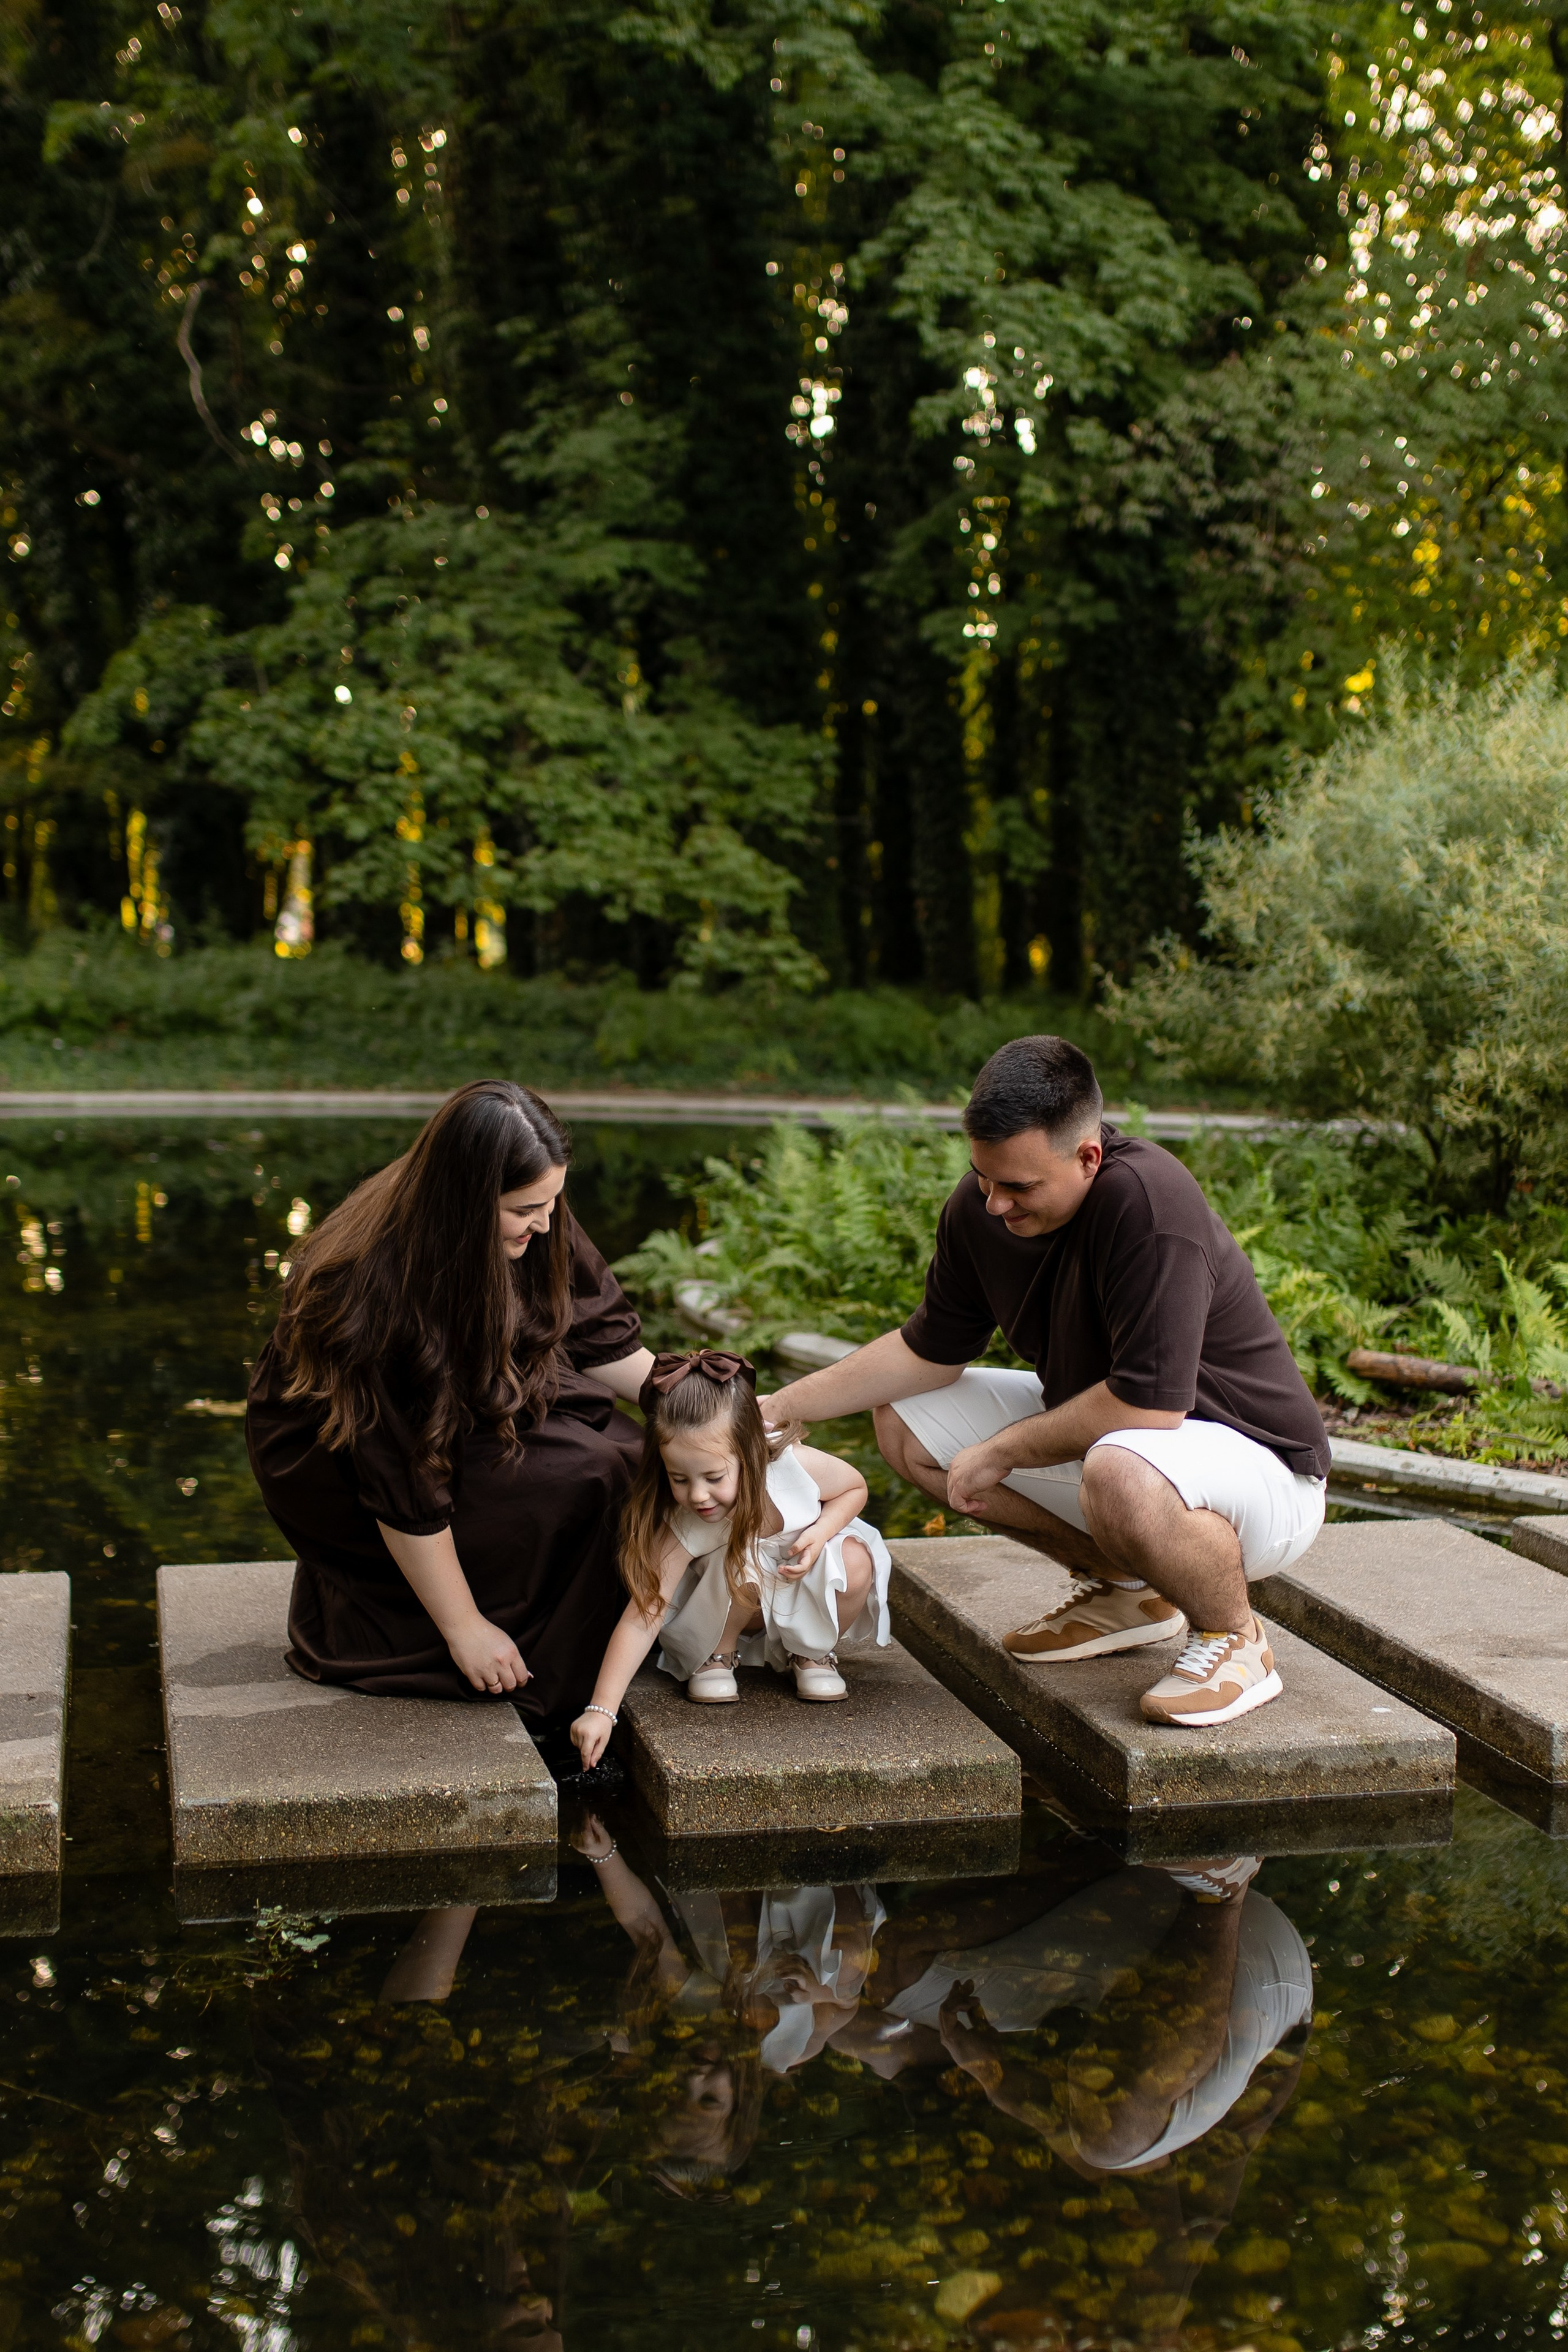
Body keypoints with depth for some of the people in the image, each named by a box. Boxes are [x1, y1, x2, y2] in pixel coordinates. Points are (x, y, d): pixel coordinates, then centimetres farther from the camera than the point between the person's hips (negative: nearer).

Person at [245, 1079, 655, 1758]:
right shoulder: (380, 1294, -34)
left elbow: (600, 1336, 0)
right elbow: (405, 1486, -29)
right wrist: (464, 1628, -22)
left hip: (447, 1413, 8)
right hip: (331, 1465, -8)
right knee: (580, 1477, -25)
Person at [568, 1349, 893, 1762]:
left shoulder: (794, 1466, -32)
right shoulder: (680, 1528, -32)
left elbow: (855, 1487, -9)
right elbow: (643, 1616, -34)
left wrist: (820, 1532, -30)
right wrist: (601, 1710, -42)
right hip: (739, 1609, -2)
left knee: (856, 1562, -30)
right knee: (744, 1568, -35)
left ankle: (813, 1651, -1)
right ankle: (718, 1654, -5)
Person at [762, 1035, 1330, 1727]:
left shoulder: (1146, 1202, -30)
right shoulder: (982, 1206, -6)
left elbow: (1150, 1403, -33)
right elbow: (931, 1352, 8)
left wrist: (1003, 1451, -20)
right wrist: (781, 1406, 2)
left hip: (1264, 1471, -8)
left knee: (1119, 1472, -41)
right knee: (906, 1422, 4)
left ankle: (1235, 1640, -8)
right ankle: (1123, 1589, 13)